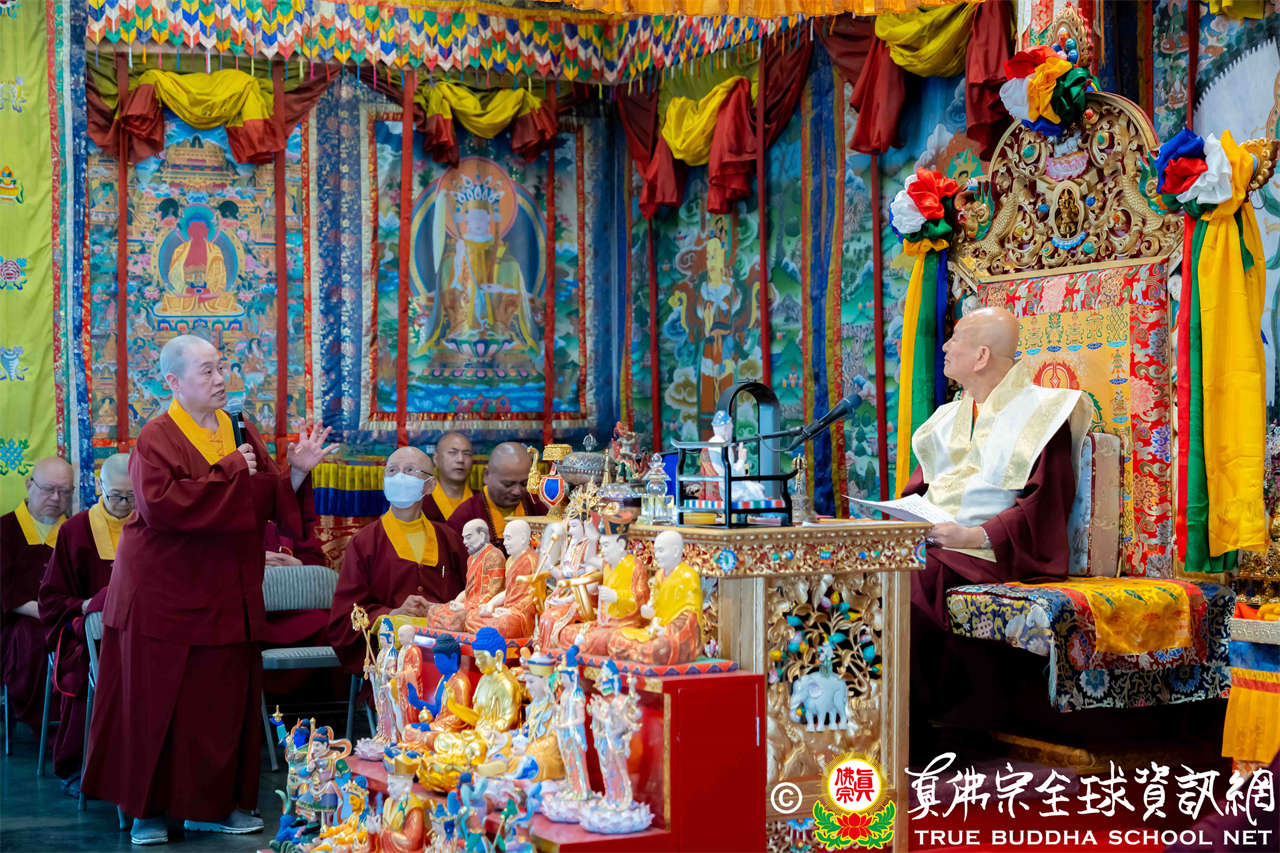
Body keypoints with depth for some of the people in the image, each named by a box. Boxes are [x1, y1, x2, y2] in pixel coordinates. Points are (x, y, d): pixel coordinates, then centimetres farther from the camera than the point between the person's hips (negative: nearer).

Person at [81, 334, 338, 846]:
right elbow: (159, 503, -25)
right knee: (156, 700, 2)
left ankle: (211, 804, 16)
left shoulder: (241, 434, 10)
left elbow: (274, 502, 11)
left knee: (223, 700, 6)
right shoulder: (157, 439, -9)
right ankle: (147, 808, 13)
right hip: (165, 593, -5)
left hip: (225, 592, 6)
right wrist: (226, 472, -20)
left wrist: (298, 470, -7)